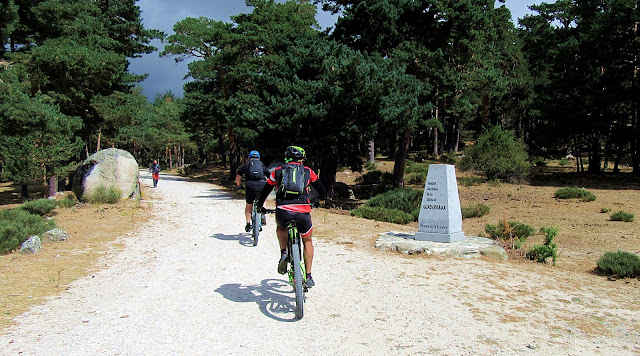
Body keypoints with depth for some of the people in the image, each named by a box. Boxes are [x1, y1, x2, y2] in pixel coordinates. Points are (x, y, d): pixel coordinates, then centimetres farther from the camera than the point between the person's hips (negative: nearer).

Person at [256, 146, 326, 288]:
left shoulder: (278, 171, 17)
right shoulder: (307, 171, 17)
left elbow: (266, 190, 24)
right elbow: (320, 188, 30)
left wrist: (260, 206, 41)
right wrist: (321, 199, 52)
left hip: (283, 211, 0)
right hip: (303, 212, 0)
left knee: (280, 228, 36)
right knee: (307, 241, 23)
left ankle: (283, 254, 13)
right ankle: (308, 277, 20)